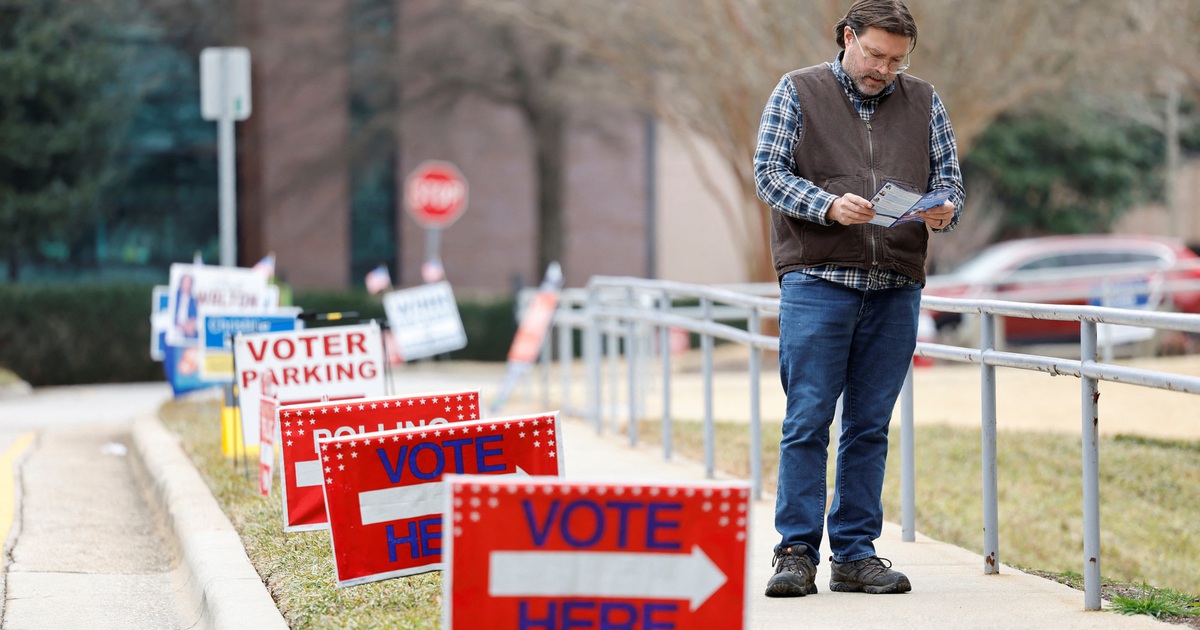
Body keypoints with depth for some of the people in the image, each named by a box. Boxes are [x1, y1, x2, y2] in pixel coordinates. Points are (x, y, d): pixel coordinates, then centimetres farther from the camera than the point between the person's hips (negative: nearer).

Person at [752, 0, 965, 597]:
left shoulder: (923, 101, 15)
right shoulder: (797, 92, 6)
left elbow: (949, 175, 14)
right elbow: (768, 171, -1)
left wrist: (944, 209, -9)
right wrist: (829, 205, -17)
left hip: (896, 286, 3)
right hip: (817, 279, -3)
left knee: (870, 425, 6)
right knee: (807, 420, -5)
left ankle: (856, 554, 12)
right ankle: (797, 551, 1)